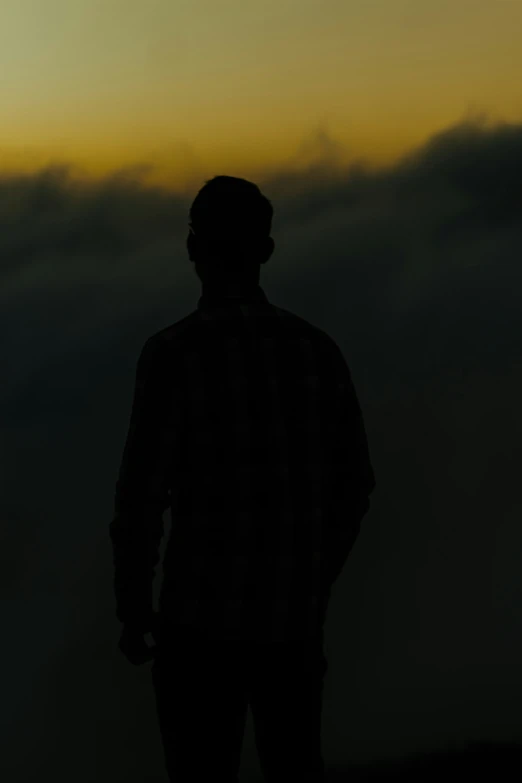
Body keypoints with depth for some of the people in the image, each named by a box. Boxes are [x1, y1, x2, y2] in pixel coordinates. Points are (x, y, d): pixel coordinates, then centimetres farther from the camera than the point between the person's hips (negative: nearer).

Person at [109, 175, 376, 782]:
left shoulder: (173, 353, -14)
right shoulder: (318, 350, 0)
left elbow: (141, 499, -15)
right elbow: (353, 485, 7)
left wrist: (133, 612, -1)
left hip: (204, 618, -4)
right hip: (296, 618, 4)